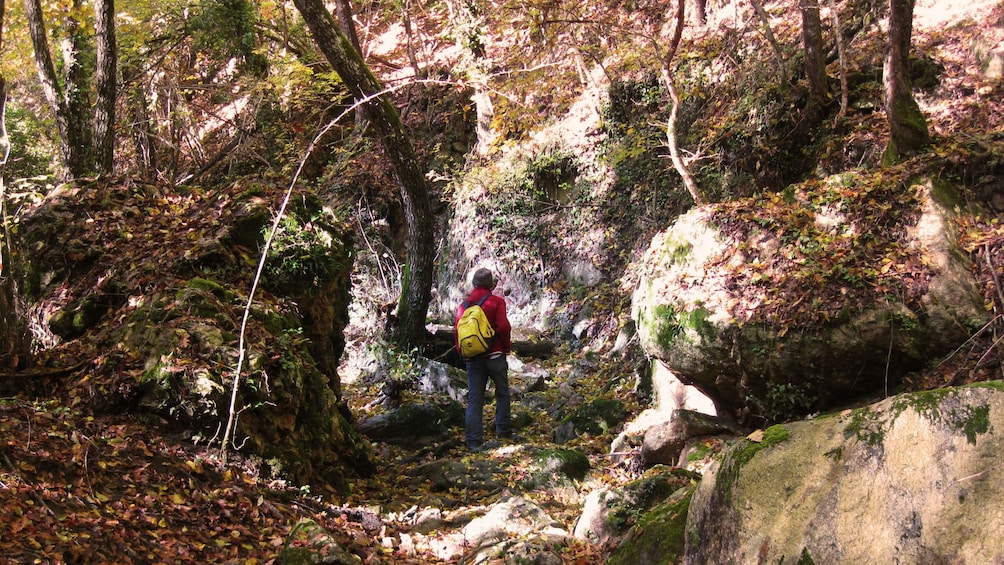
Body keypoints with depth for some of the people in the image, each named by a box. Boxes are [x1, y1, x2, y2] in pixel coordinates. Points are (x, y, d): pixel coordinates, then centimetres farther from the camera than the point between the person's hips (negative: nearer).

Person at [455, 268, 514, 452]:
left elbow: (456, 331, 5)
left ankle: (474, 441, 0)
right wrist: (507, 346, 2)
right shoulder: (496, 301, -7)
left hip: (472, 359, 3)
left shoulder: (463, 305, 6)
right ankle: (504, 432, 15)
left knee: (474, 399, 4)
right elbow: (503, 327, -15)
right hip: (494, 355, -3)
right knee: (503, 394, 13)